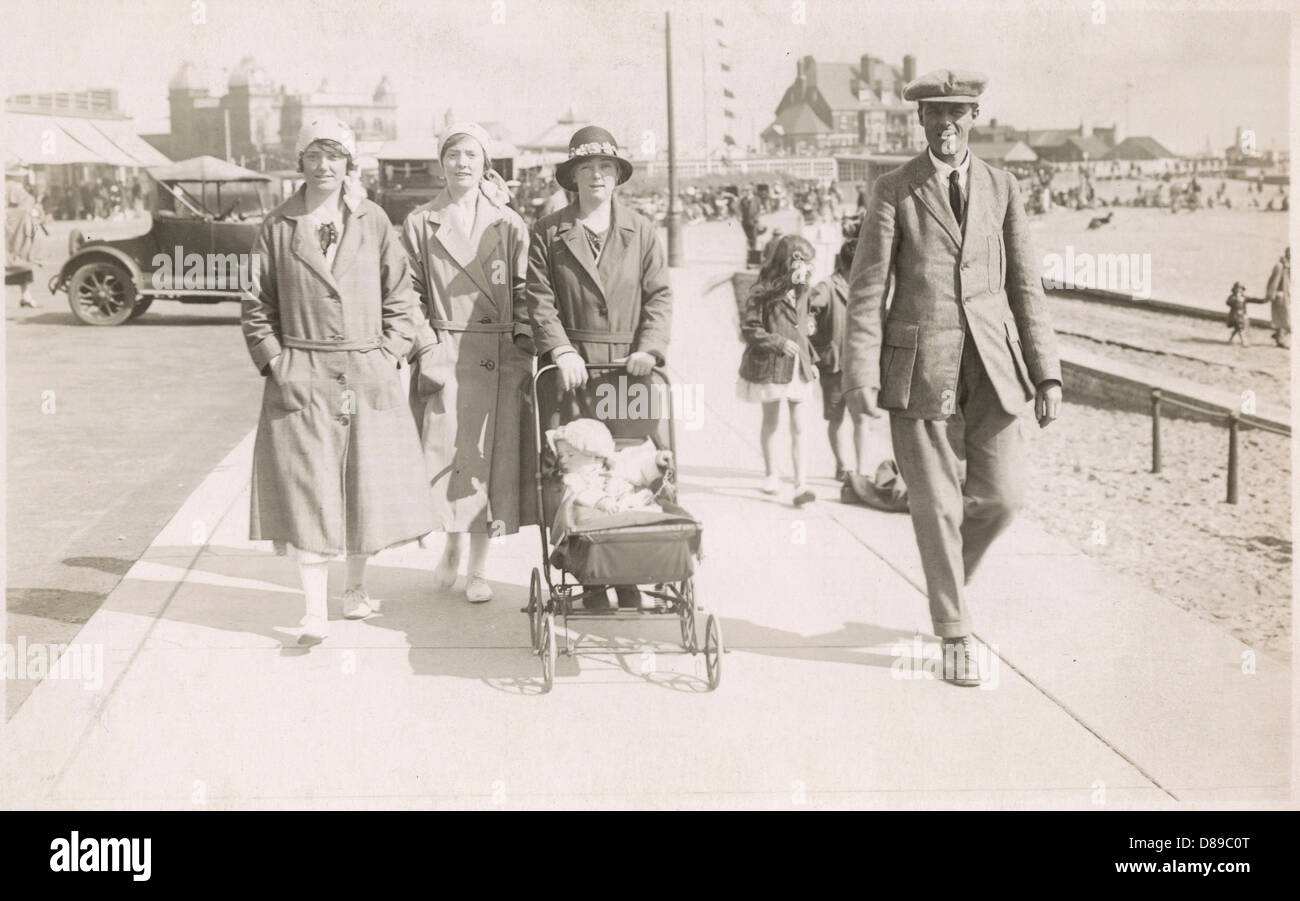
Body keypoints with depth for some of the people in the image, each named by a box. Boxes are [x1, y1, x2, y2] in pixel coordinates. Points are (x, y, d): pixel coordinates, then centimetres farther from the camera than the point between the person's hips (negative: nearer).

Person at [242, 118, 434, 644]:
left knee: (367, 487, 7)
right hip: (300, 380, -1)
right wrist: (274, 362, -3)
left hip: (369, 380, 1)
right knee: (306, 495, -4)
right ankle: (315, 613, 0)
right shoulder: (278, 227, 3)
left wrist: (387, 356, -2)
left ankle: (357, 587, 27)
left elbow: (401, 299, 7)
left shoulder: (374, 223, 5)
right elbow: (256, 304, 6)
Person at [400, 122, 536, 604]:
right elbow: (408, 294, 5)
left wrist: (523, 348, -3)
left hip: (499, 360, 0)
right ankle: (451, 547, 24)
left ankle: (478, 566, 12)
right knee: (444, 454, -1)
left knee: (491, 455, 1)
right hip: (444, 359, 0)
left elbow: (524, 293, 6)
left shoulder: (509, 225, 6)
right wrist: (425, 346, -5)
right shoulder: (420, 223, 6)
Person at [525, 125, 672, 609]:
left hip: (628, 368, 1)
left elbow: (659, 295, 9)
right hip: (573, 367, -1)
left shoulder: (641, 230, 13)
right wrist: (561, 350, -11)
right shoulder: (548, 232, 9)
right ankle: (590, 579, 0)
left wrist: (649, 348, -6)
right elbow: (539, 299, 2)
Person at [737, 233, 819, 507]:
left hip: (798, 367, 5)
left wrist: (812, 360, 15)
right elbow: (748, 329, -12)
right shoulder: (763, 291, -12)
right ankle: (771, 474, 29)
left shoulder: (801, 292, 8)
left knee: (798, 426, -2)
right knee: (771, 422, 11)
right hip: (770, 366, -5)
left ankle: (800, 484, -3)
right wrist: (778, 343, -22)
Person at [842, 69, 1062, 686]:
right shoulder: (894, 191, 1)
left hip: (993, 363, 3)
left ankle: (951, 575, 32)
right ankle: (955, 635, 15)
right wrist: (861, 375, -12)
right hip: (920, 365, -3)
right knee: (936, 505, 1)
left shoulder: (1001, 188, 10)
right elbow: (867, 289, -2)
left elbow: (1025, 285, 10)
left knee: (1001, 496, 2)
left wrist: (1046, 373, 4)